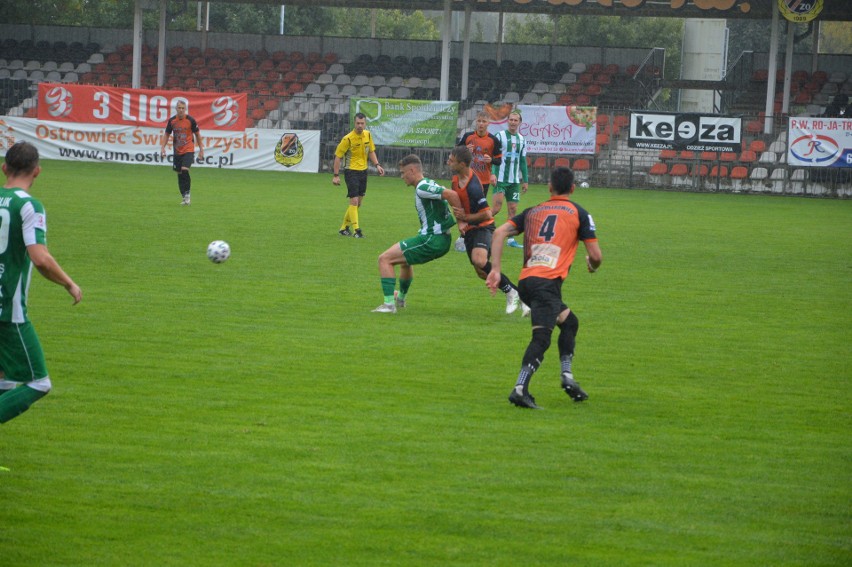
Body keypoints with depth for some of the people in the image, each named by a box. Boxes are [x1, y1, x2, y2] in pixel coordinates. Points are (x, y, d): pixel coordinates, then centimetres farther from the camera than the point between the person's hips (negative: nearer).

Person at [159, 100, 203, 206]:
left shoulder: (190, 120, -8)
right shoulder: (172, 121, 0)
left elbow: (197, 134, 3)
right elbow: (167, 134, 11)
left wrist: (201, 149, 5)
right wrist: (163, 147, 0)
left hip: (188, 150, -4)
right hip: (177, 152, 4)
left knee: (184, 170, -22)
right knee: (179, 173, 7)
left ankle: (187, 194, -11)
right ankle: (184, 197, 18)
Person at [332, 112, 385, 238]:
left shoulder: (368, 135, 3)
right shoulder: (348, 138, -16)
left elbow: (371, 151, 17)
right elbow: (338, 156, -11)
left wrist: (377, 165, 3)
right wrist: (336, 175, -14)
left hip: (363, 171, 7)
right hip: (351, 171, -7)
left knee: (358, 203, 11)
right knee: (354, 201, -12)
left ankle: (344, 228, 23)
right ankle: (356, 230, -11)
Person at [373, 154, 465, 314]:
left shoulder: (422, 188, -17)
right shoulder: (428, 185, 14)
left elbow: (451, 194, -27)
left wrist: (462, 220, -21)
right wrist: (460, 221, 6)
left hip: (430, 239, -10)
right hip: (441, 240, 10)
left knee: (384, 259, -7)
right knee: (405, 260, 37)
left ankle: (389, 304, -13)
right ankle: (401, 298, 56)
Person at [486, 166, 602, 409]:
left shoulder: (533, 211, 21)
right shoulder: (579, 213, 8)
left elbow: (500, 232, 10)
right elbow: (595, 255, 5)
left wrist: (495, 269, 9)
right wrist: (593, 266, 28)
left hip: (525, 281, 6)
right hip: (547, 282, -6)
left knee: (570, 322, 25)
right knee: (541, 338, -14)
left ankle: (567, 377, 18)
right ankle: (520, 389, -30)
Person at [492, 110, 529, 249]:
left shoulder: (521, 140, 13)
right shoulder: (500, 136, -2)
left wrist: (525, 180, 15)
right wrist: (493, 174, -19)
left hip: (515, 180, 5)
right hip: (501, 178, -5)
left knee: (513, 209, 2)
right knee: (497, 206, -15)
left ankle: (511, 239, 4)